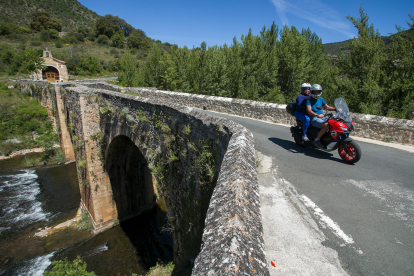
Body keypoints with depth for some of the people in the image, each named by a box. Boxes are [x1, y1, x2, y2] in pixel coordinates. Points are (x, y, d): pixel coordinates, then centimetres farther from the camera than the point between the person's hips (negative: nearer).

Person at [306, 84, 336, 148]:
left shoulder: (320, 99, 16)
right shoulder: (309, 99, -6)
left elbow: (326, 107, 25)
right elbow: (309, 111, -19)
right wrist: (317, 115, -35)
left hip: (322, 117, 8)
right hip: (313, 118, -8)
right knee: (326, 125, -31)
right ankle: (317, 140, -19)